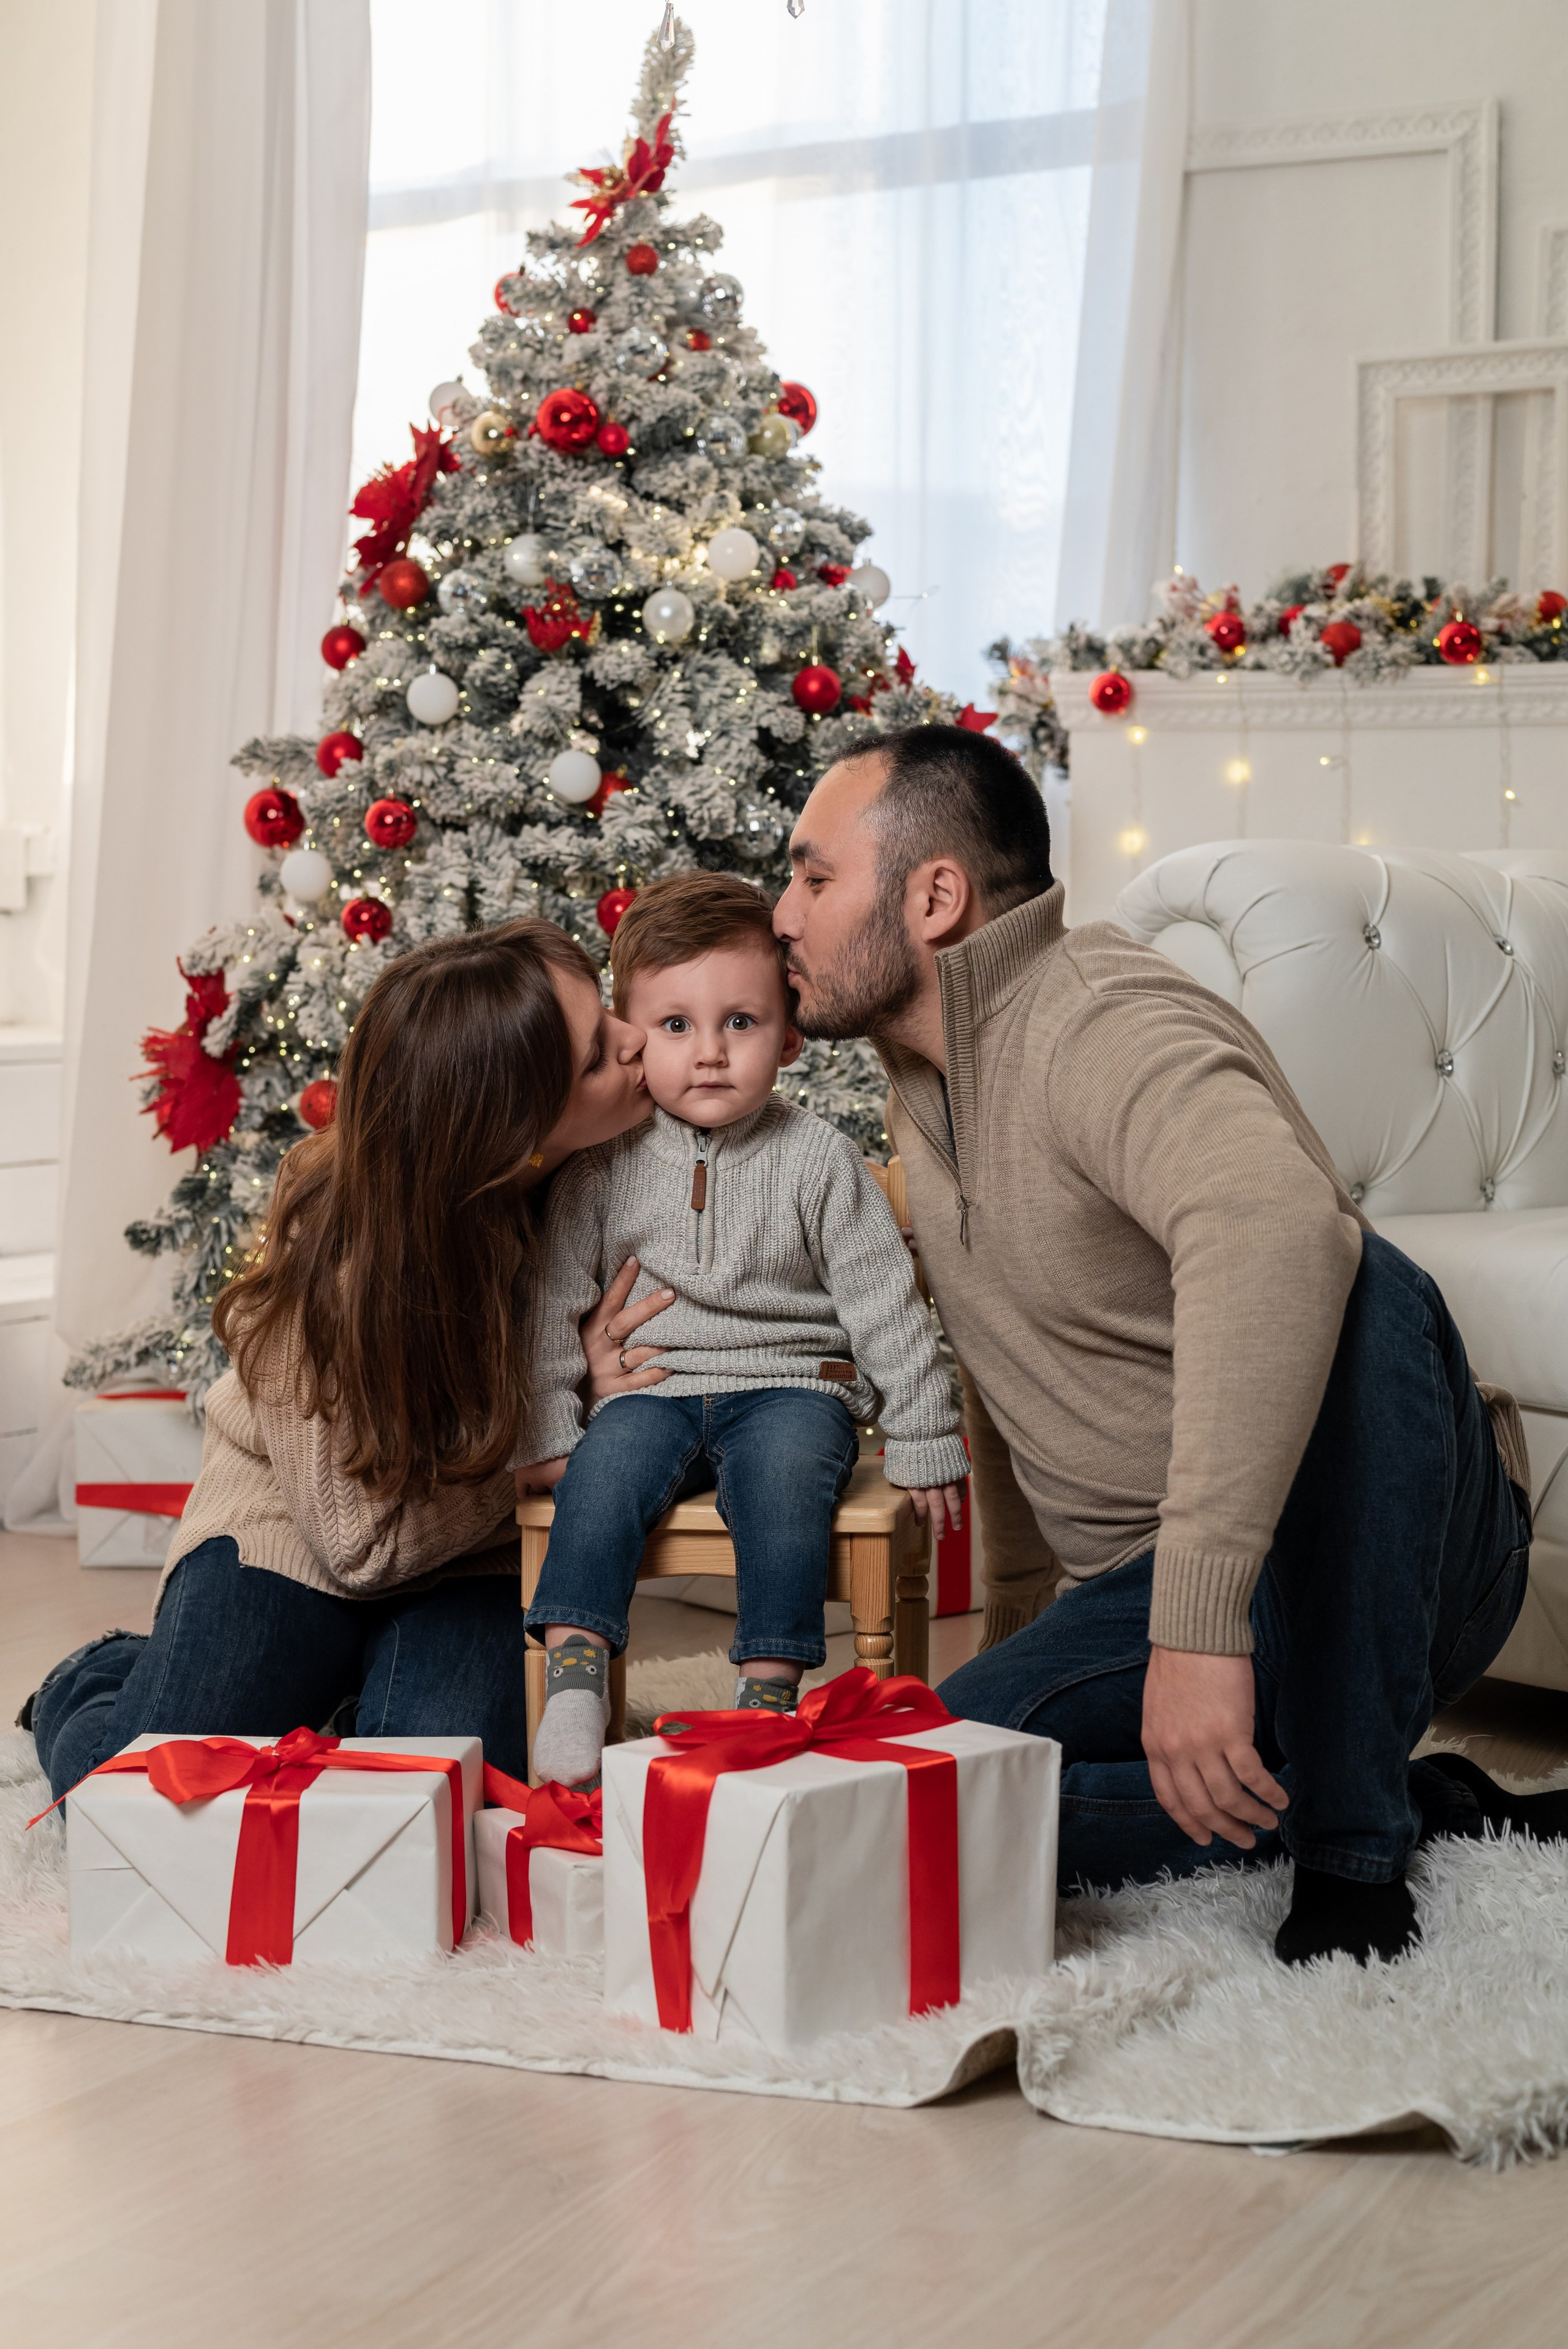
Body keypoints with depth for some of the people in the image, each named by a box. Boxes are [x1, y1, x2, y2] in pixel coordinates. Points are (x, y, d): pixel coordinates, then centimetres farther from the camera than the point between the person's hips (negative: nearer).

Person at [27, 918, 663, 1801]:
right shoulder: (335, 1242, -29)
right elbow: (363, 1540, -22)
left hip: (471, 1562, 3)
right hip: (292, 1535, -2)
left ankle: (374, 1706, 11)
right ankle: (95, 1687, 17)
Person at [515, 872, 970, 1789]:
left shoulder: (816, 1158, -4)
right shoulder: (607, 1163, 0)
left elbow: (884, 1303, -1)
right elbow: (555, 1297, 6)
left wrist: (925, 1439, -1)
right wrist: (544, 1429, 0)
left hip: (792, 1385, -2)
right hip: (655, 1386, 2)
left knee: (784, 1464, -32)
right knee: (606, 1462, -28)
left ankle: (771, 1687, -28)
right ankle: (574, 1675, -28)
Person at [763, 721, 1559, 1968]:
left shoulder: (1099, 1022, -20)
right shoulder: (921, 1079, 11)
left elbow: (1277, 1230, -43)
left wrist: (1200, 1625, -50)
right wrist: (1018, 1617, 30)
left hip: (1381, 1561, -8)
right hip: (1156, 1590, 8)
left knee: (1358, 1295, -39)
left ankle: (1353, 1842, -27)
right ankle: (1428, 1805, -5)